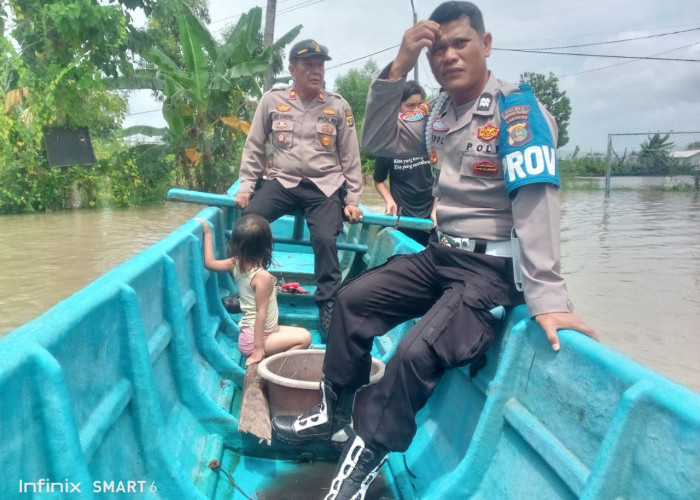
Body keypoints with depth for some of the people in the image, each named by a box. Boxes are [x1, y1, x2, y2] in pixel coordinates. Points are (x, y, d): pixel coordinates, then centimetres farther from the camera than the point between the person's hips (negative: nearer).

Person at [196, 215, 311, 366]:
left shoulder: (235, 264, -4)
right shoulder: (263, 277, -25)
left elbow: (209, 262, 9)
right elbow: (261, 312, -24)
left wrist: (207, 232, 15)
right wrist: (258, 347, -22)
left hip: (247, 332, 9)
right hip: (255, 338, -9)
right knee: (305, 337, -16)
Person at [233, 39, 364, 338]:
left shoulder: (338, 106, 2)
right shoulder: (272, 100, 2)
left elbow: (350, 157, 6)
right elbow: (254, 146, 7)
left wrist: (352, 200, 2)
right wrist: (246, 186, 1)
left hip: (325, 185, -1)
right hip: (282, 181, 1)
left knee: (325, 239, -22)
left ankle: (328, 303, -1)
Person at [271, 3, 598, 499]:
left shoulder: (516, 106, -15)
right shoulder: (440, 113, 9)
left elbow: (536, 201, -24)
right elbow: (377, 141, 6)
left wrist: (547, 297, -31)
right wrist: (398, 68, -7)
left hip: (494, 267, -8)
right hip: (441, 254, 8)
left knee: (417, 352, -25)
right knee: (353, 300, 7)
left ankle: (366, 455, 2)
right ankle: (334, 413, 21)